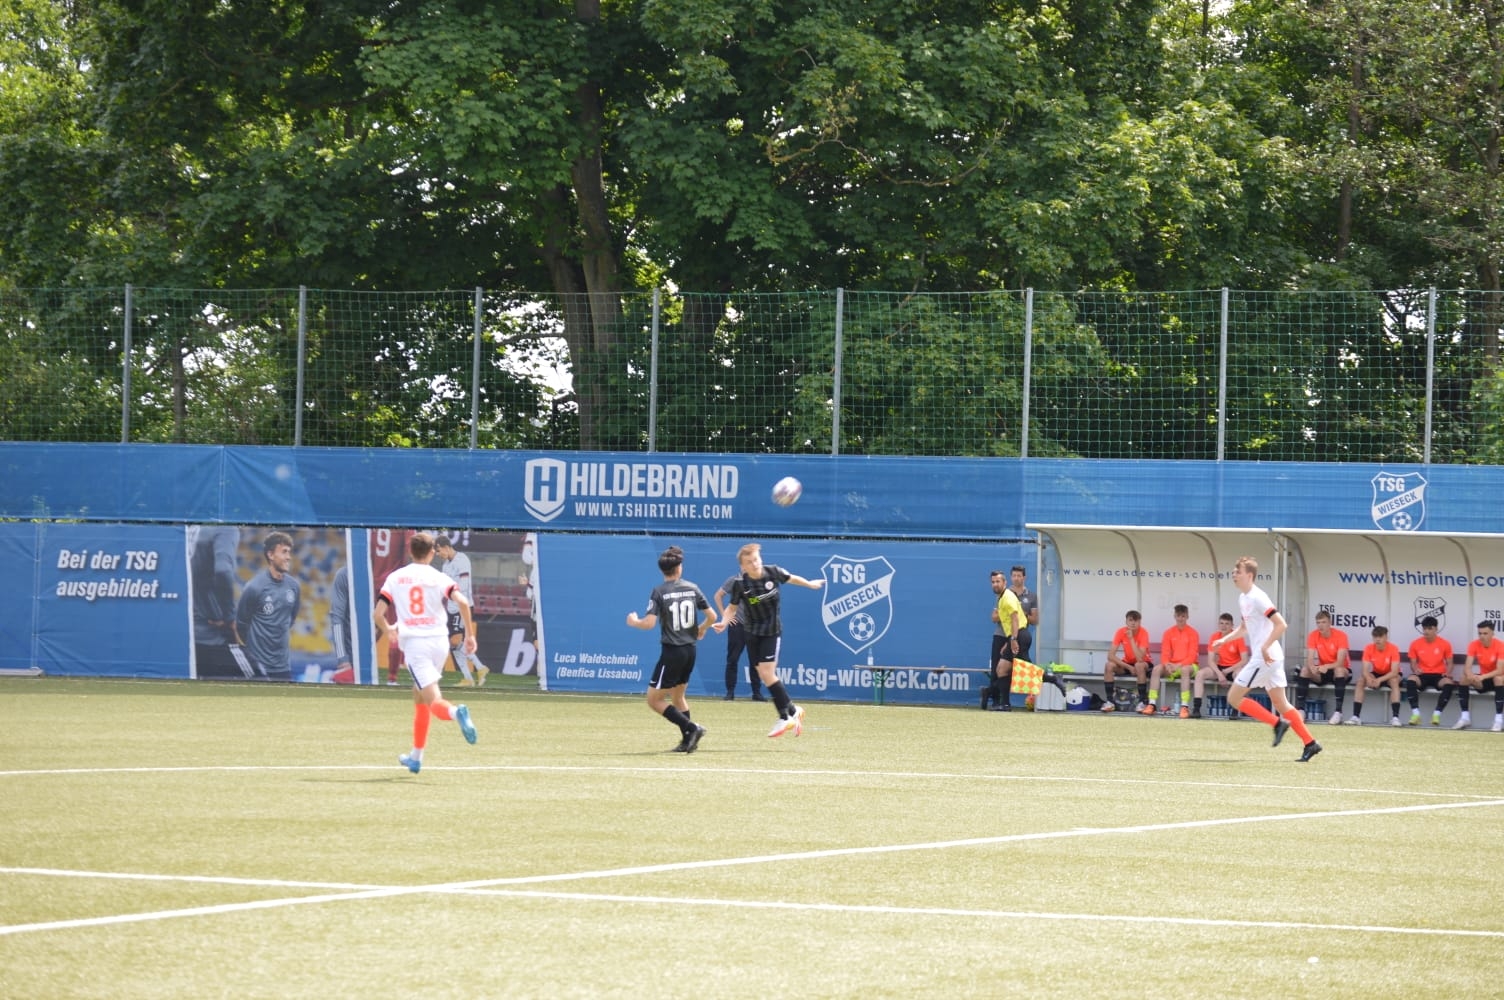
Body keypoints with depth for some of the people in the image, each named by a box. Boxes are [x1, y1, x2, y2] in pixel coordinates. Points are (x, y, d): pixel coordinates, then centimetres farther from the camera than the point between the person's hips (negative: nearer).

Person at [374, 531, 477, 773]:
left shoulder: (395, 578, 7)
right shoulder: (438, 578, 5)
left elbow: (378, 614, 3)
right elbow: (463, 602, -11)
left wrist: (387, 631, 25)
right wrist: (470, 634, -1)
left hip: (413, 642, -2)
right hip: (439, 641, 2)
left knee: (433, 701, -9)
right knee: (419, 697, 20)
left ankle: (455, 712, -45)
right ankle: (416, 757, 25)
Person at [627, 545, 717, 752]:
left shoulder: (659, 592, -10)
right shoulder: (692, 588, 3)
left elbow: (649, 623, -18)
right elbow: (712, 616, 5)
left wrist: (634, 621, 3)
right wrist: (701, 629, 26)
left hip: (672, 652, -6)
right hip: (690, 650, 6)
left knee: (654, 700, 1)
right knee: (677, 696, 23)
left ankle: (691, 729, -11)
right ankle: (688, 740, 17)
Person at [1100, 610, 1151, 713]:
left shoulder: (1143, 633, -23)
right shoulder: (1121, 632, -14)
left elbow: (1140, 659, -34)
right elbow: (1110, 656, -20)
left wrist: (1131, 639, -36)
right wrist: (1129, 667, -26)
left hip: (1143, 663, -3)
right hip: (1127, 663, 3)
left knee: (1139, 666, -38)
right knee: (1109, 665, -25)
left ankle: (1142, 702, -26)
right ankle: (1109, 702, -19)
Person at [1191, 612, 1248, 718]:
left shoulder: (1237, 637, -11)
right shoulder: (1214, 637, -3)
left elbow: (1244, 660, -15)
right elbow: (1210, 660, -5)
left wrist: (1228, 671, -20)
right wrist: (1219, 673, -22)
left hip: (1234, 668, -4)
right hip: (1219, 668, 4)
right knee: (1200, 673, -22)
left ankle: (1235, 711, -34)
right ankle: (1196, 709, -25)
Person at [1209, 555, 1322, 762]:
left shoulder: (1257, 598, -15)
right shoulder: (1243, 598, 14)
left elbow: (1281, 625, -21)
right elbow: (1244, 628, 30)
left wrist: (1265, 647, -24)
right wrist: (1224, 640, 18)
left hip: (1265, 658, -10)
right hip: (1272, 659, 10)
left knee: (1234, 698, -6)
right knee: (1279, 702, 11)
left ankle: (1277, 723, -4)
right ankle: (1310, 743, 11)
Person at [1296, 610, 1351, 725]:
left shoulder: (1340, 635, -19)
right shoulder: (1313, 636, -9)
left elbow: (1340, 662, -26)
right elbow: (1310, 659, -16)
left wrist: (1327, 667, -46)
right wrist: (1312, 668, -41)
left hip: (1340, 671, -3)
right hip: (1322, 672, 4)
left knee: (1338, 670, -37)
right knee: (1305, 670, -22)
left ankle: (1338, 712, -38)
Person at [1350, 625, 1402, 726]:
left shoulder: (1393, 649, -23)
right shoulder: (1368, 648, -15)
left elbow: (1394, 672, -29)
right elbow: (1365, 670, -19)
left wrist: (1380, 680, -44)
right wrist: (1369, 679, -43)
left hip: (1390, 675, -3)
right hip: (1375, 674, 3)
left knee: (1394, 680, -36)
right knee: (1360, 680, -25)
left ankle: (1395, 717, -40)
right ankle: (1356, 716, -27)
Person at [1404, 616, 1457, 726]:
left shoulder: (1445, 644, 1)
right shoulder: (1415, 644, 2)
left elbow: (1449, 663, 9)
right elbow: (1413, 663, 8)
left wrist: (1448, 673, -13)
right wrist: (1415, 670, -15)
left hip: (1438, 676, 0)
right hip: (1422, 675, 1)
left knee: (1449, 684, -35)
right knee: (1410, 680, -34)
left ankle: (1437, 714, -30)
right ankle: (1415, 713, -35)